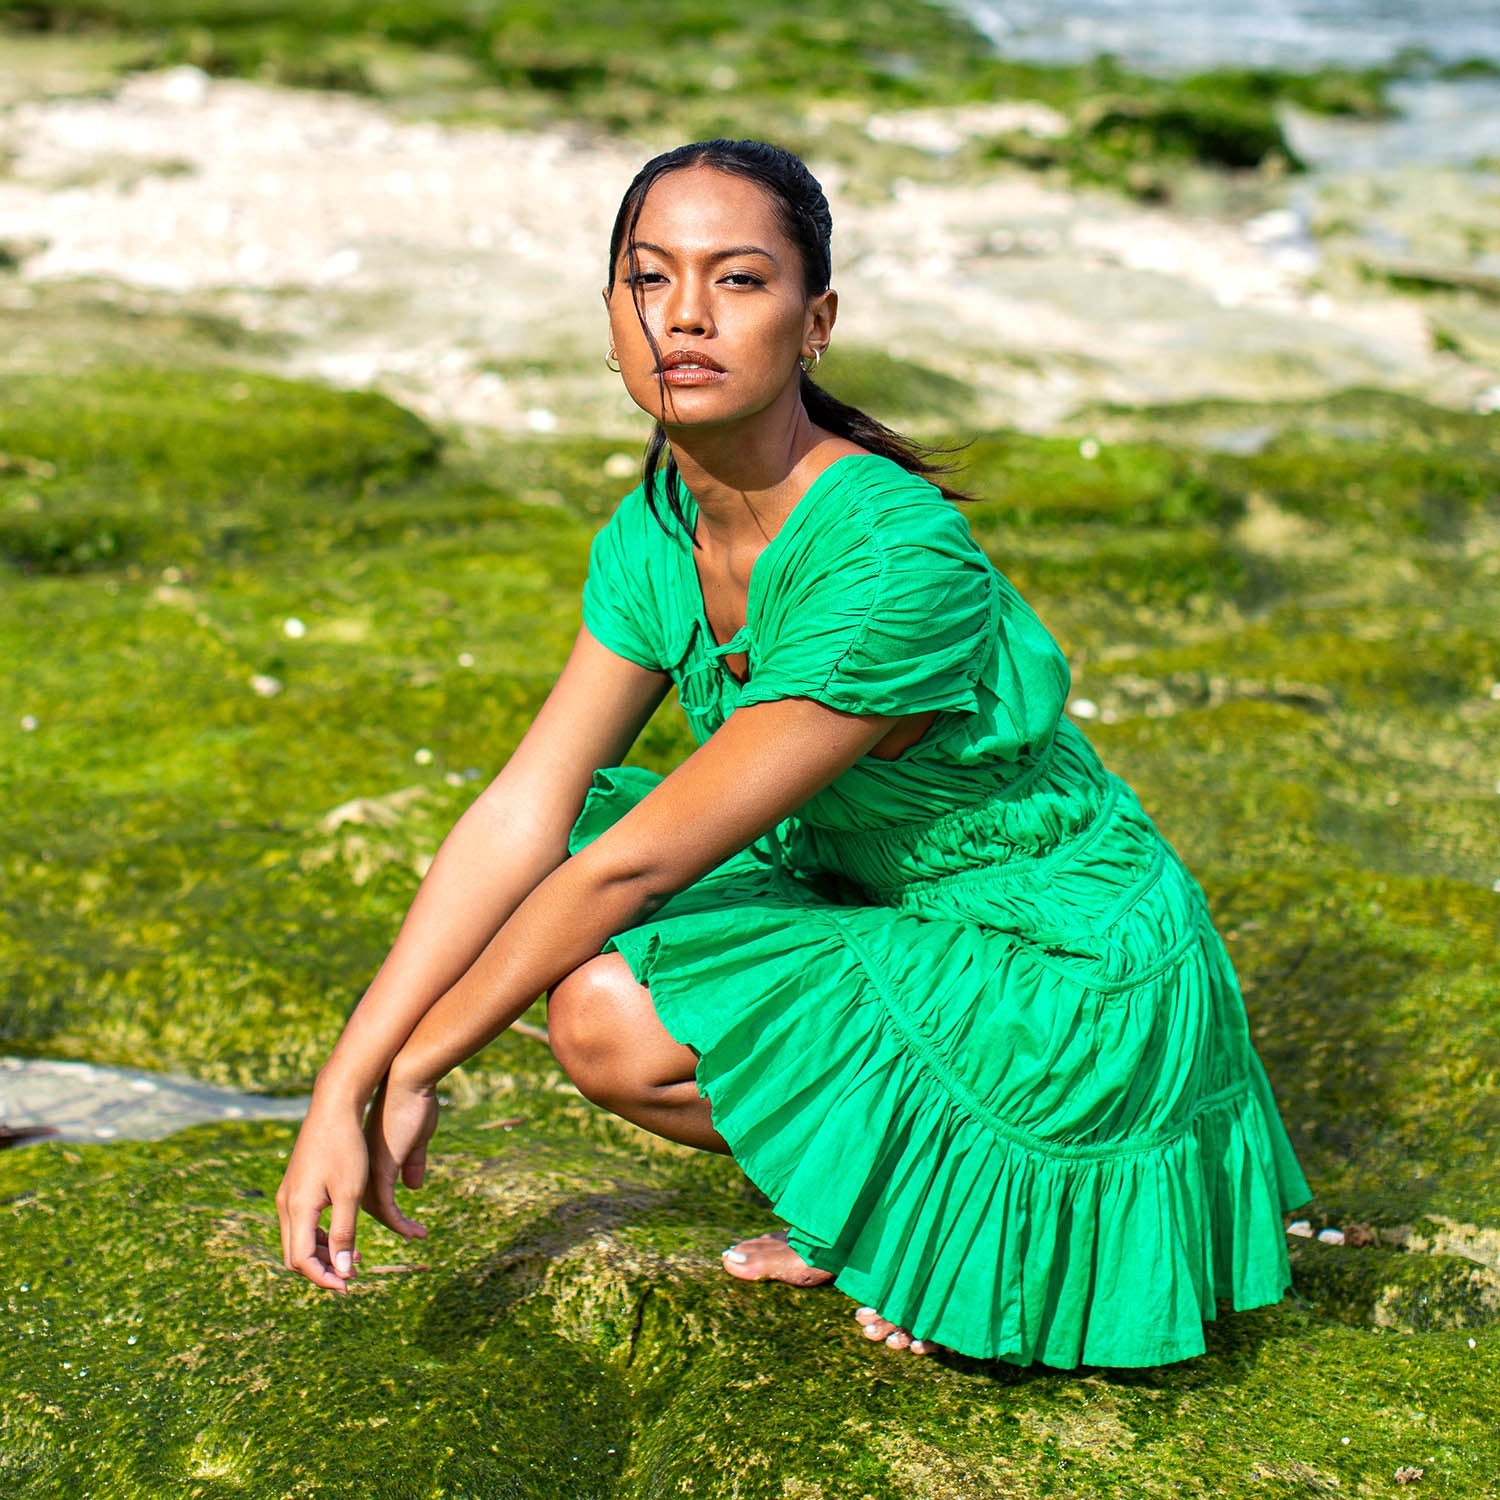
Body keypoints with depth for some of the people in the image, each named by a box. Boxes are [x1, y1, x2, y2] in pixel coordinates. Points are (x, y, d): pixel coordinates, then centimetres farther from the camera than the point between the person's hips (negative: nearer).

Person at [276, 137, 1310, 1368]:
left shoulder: (897, 560, -30)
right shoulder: (657, 532, -5)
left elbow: (641, 858, -25)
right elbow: (523, 817, -7)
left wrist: (417, 1065, -15)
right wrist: (342, 1089, -13)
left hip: (1076, 988, -8)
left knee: (612, 1018, -21)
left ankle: (966, 1191, 0)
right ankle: (871, 1196, 9)